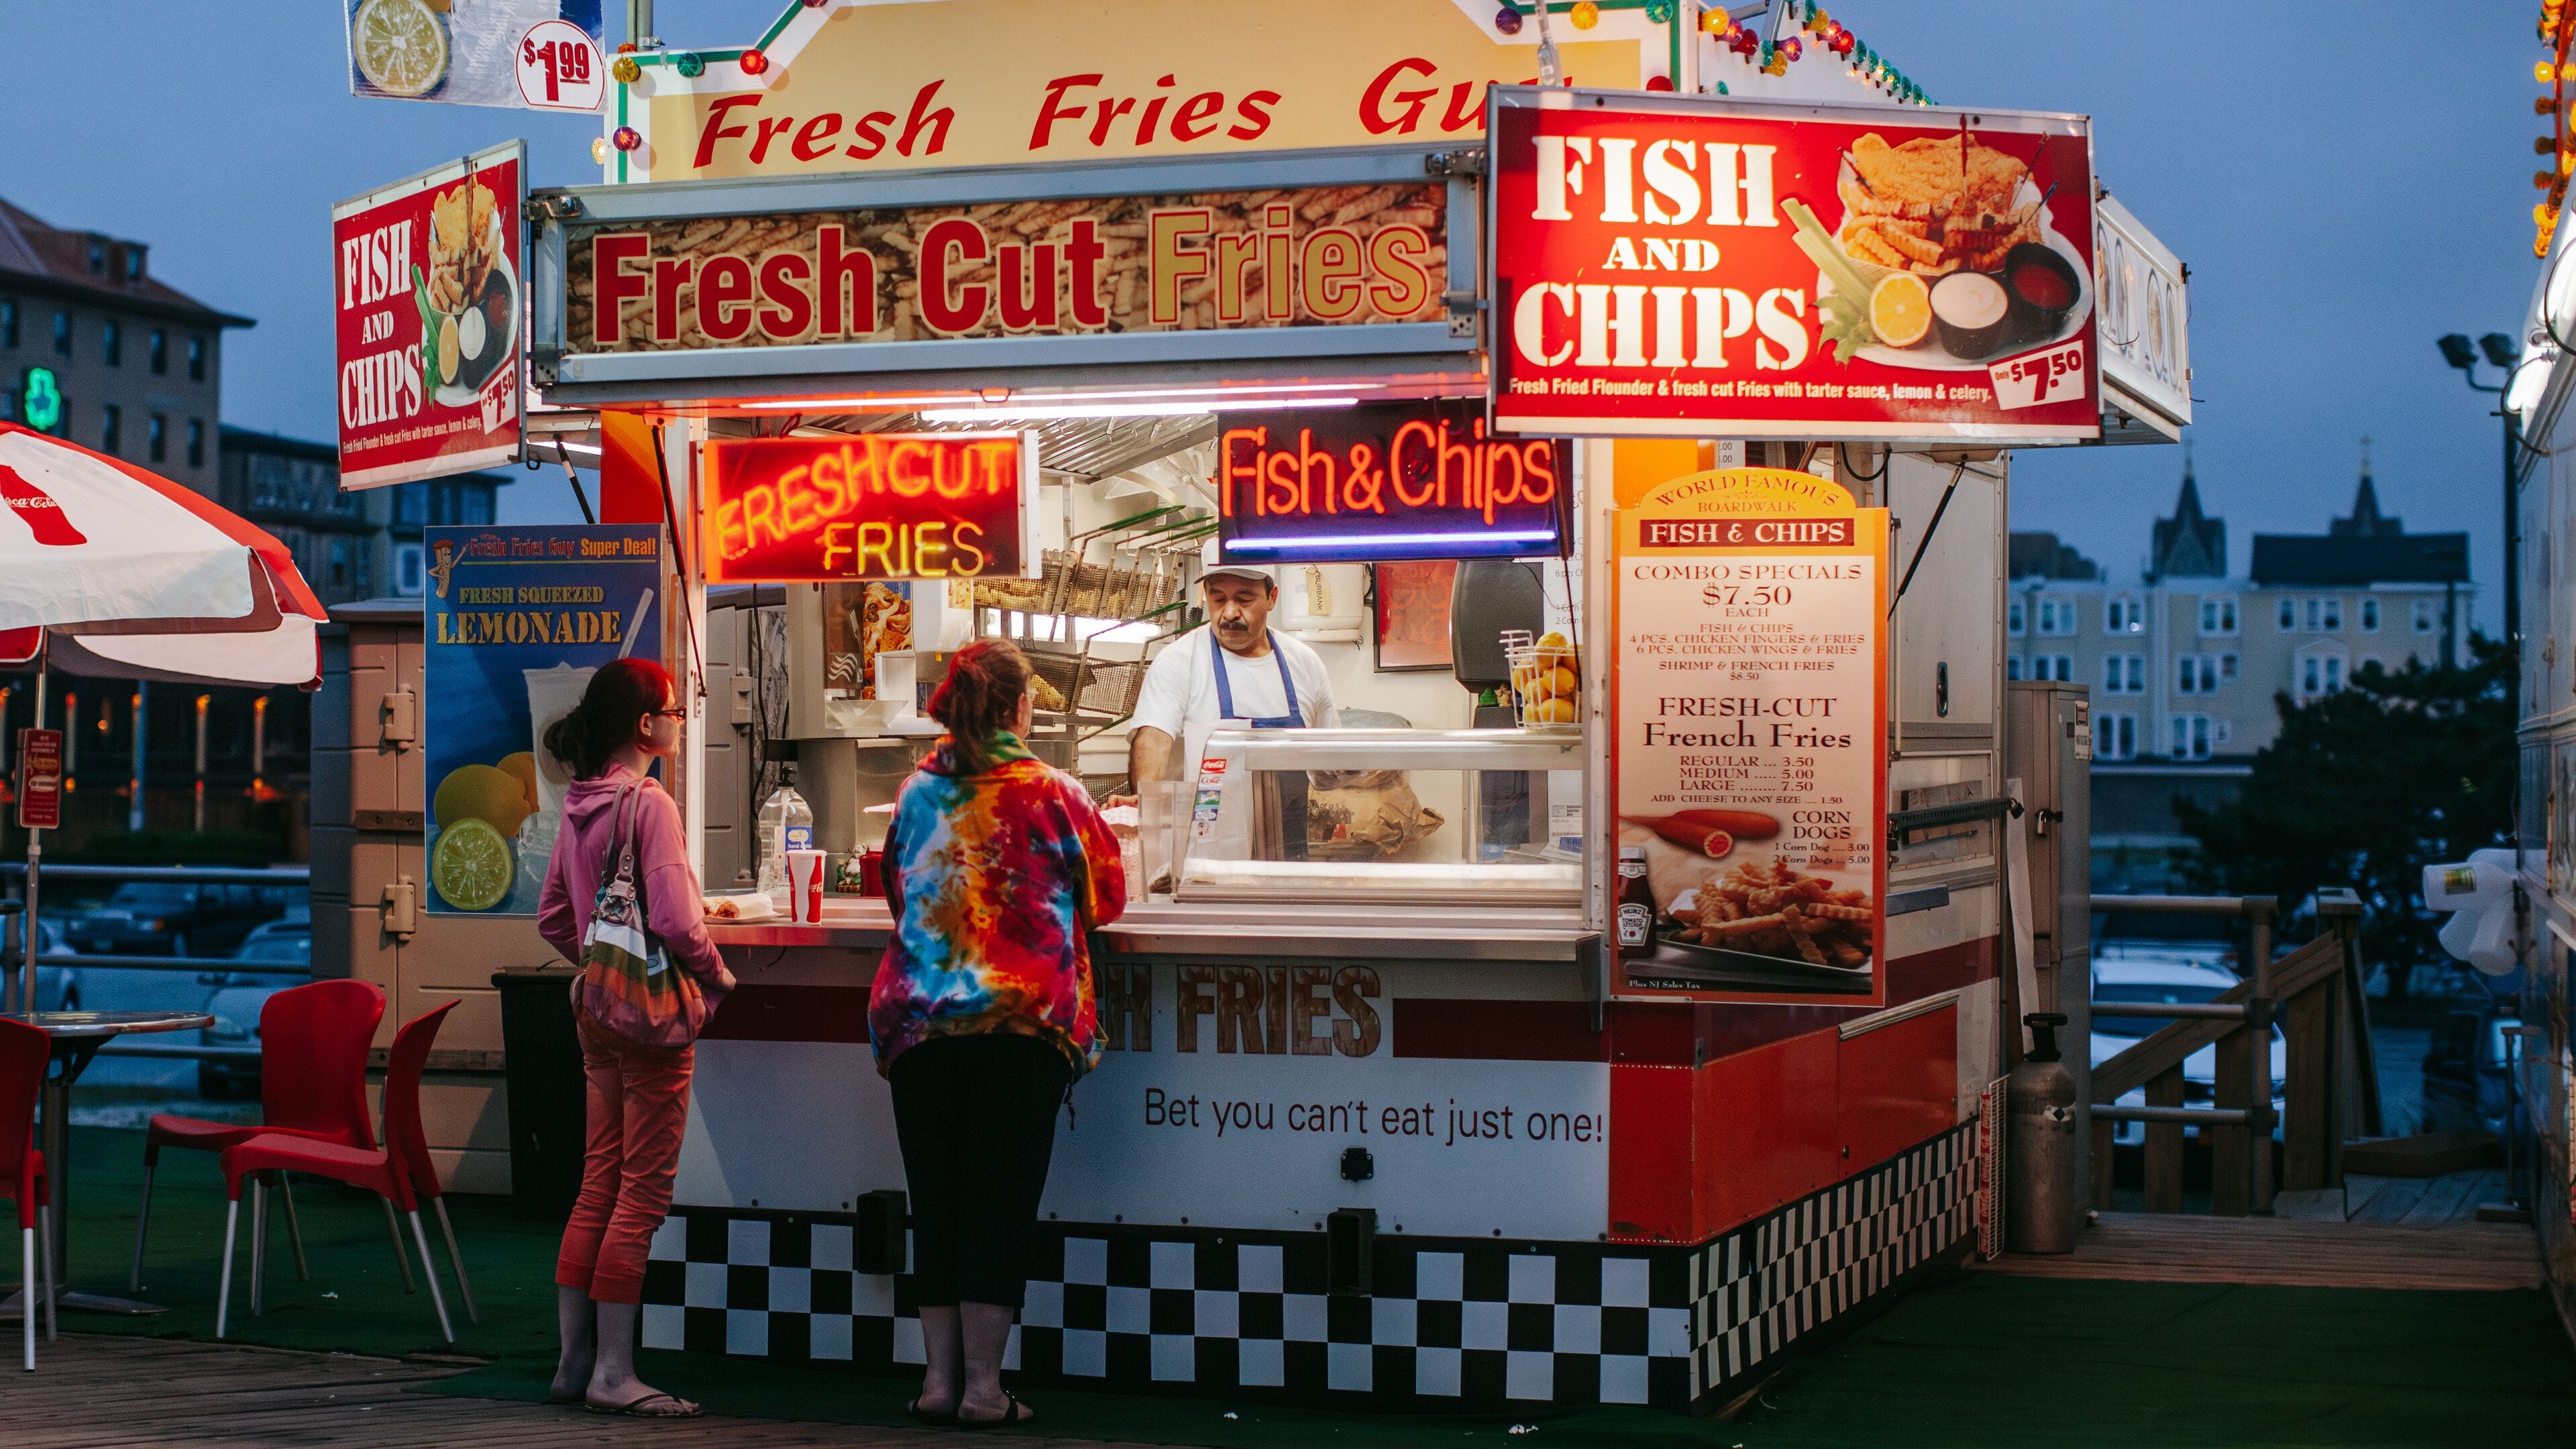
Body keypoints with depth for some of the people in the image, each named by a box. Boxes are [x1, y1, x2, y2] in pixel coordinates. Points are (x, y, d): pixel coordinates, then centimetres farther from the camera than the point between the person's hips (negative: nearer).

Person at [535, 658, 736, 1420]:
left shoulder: (579, 805, 9)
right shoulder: (649, 803, -16)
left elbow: (552, 918, 16)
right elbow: (674, 922, -21)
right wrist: (717, 974, -5)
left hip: (597, 1012, 8)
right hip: (654, 1012, -8)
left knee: (598, 1185, 12)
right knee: (643, 1192, -2)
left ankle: (575, 1362, 16)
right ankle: (613, 1372, 0)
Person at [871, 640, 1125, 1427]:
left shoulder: (917, 792, 6)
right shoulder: (1054, 794, -3)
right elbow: (1107, 896, 9)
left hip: (919, 1021, 3)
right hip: (1023, 1022, -3)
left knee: (936, 1204, 9)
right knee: (1000, 1204, 1)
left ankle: (941, 1376, 12)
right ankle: (983, 1384, 2)